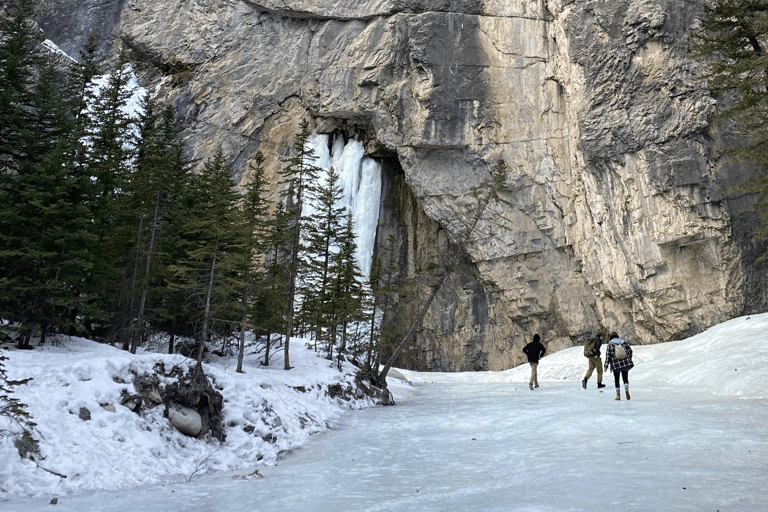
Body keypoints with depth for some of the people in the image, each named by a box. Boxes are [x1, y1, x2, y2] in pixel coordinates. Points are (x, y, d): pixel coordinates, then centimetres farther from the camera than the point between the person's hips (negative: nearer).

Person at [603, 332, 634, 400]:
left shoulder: (610, 344, 3)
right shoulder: (623, 342, 9)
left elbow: (608, 355, -2)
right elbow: (630, 350, 4)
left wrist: (606, 365, -1)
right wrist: (629, 360, 16)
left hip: (615, 365, -1)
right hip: (625, 364, 2)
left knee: (616, 380, 8)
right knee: (625, 378, 9)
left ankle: (618, 395, 4)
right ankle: (626, 389, -19)